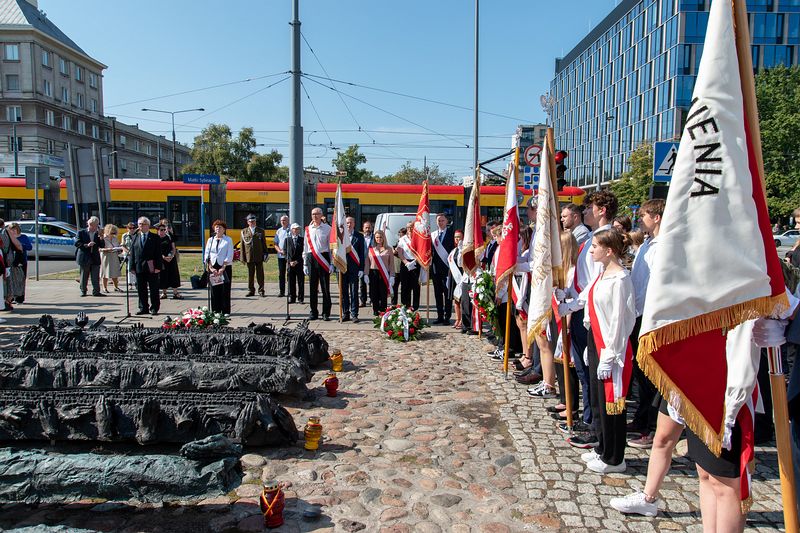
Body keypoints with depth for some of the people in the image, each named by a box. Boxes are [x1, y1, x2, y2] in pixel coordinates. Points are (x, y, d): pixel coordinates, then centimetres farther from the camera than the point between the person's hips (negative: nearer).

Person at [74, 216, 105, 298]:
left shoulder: (98, 234, 11)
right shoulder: (81, 233, 2)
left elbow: (102, 246, 6)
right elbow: (77, 243, -6)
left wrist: (101, 238, -10)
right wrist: (87, 245, -18)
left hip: (95, 258, 2)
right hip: (84, 258, -2)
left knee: (96, 276, -1)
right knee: (84, 276, 6)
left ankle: (96, 291, 2)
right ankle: (83, 291, 16)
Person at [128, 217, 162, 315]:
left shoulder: (154, 238, 1)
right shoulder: (135, 238, 12)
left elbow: (158, 253, -3)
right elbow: (132, 253, 9)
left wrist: (158, 266, -11)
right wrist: (132, 266, 1)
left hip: (152, 268, -3)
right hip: (139, 267, 4)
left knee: (154, 289, 2)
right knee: (141, 289, 8)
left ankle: (154, 308, 9)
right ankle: (143, 308, 16)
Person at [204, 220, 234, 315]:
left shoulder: (228, 240, 3)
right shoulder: (210, 240, 12)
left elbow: (229, 256, -5)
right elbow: (207, 255, 7)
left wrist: (222, 268, -13)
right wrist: (211, 268, -6)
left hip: (225, 267, -3)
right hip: (213, 268, 3)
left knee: (225, 291, -2)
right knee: (214, 291, 3)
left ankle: (226, 311, 4)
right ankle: (215, 311, 9)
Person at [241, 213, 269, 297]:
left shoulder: (261, 231, 8)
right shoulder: (244, 232, 8)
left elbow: (264, 243, 8)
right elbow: (242, 245, 5)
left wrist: (265, 254, 0)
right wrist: (242, 257, 1)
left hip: (259, 256, 0)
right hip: (249, 257, 0)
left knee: (260, 274, 2)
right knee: (250, 275, 6)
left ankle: (261, 291, 8)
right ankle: (251, 291, 14)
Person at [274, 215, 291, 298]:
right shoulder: (279, 231, 13)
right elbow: (275, 243, 12)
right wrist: (280, 250, -7)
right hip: (281, 256, 4)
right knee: (281, 274, 6)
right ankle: (282, 291, 12)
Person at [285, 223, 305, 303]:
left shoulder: (302, 239, 6)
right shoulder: (287, 239, 9)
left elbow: (303, 252, 2)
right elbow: (285, 251, 6)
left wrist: (297, 261, -7)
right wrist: (290, 261, -5)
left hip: (299, 264, -1)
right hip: (290, 264, 1)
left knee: (301, 282, 0)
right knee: (291, 282, 3)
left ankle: (300, 299, 5)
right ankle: (292, 298, 11)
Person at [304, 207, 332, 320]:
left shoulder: (327, 228, 2)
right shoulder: (308, 229, 10)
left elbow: (331, 246, 1)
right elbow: (306, 247, 13)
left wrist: (331, 263, -5)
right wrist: (305, 263, 9)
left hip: (323, 258, -3)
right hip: (311, 258, 3)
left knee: (325, 287, 0)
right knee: (313, 287, 6)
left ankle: (326, 313, 8)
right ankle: (314, 312, 15)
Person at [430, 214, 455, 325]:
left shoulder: (451, 234, -1)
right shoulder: (432, 234, 12)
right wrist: (431, 265, -1)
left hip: (447, 268, -4)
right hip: (435, 268, 4)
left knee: (447, 294, 0)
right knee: (438, 293, 9)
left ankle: (447, 317, 5)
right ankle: (440, 316, 18)